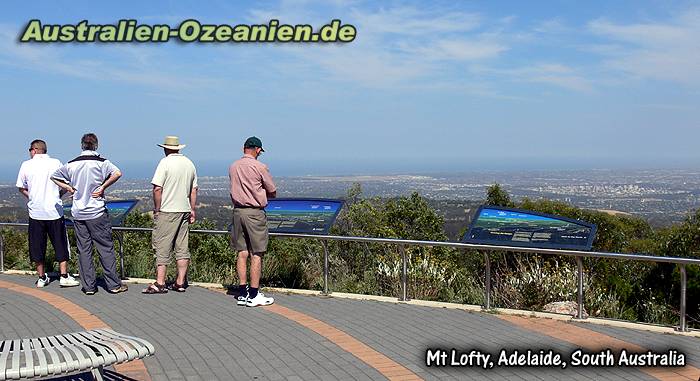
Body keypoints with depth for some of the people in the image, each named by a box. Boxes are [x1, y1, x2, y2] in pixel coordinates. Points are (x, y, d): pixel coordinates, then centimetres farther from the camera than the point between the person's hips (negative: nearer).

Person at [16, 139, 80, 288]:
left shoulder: (26, 165, 0)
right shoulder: (56, 163, -2)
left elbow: (21, 188, 9)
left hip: (35, 211, 1)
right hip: (54, 210, -1)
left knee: (37, 245, 11)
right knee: (60, 244, 8)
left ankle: (42, 277, 16)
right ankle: (64, 276, 6)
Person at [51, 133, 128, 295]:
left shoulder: (72, 164, 6)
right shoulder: (101, 162, -7)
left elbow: (54, 177, 18)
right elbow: (117, 173, -24)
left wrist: (69, 188, 13)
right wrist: (103, 187, -13)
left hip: (78, 214, 4)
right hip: (97, 213, -4)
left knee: (83, 250, 8)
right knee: (106, 248, 3)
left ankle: (88, 286, 10)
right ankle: (114, 285, 5)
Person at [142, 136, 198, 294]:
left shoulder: (165, 162, -10)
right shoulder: (189, 163, 10)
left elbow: (157, 188, -15)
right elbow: (194, 190, 13)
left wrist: (156, 209, -6)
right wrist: (192, 210, 18)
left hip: (167, 210, -6)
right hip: (184, 210, 6)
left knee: (162, 247, -2)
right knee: (182, 248, 8)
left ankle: (160, 283, -2)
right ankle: (180, 283, 12)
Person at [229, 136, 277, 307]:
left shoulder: (233, 167, 8)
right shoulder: (260, 167, -9)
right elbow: (273, 193, -1)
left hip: (238, 211, 6)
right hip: (255, 212, -6)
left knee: (242, 253, 10)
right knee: (256, 254, 0)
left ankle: (242, 293, 13)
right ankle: (254, 295, 3)